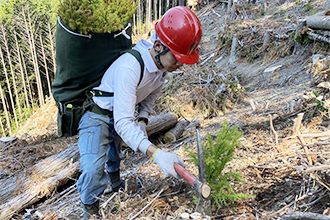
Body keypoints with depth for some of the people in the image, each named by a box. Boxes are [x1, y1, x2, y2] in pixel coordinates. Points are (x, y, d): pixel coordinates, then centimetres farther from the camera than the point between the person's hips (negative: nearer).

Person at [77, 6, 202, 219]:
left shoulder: (163, 64, -15)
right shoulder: (129, 68, -41)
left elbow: (151, 94, 5)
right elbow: (123, 122, -43)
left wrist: (143, 120, -10)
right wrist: (156, 153, -51)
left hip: (119, 115, 7)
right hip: (97, 114, -7)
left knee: (114, 153, 29)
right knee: (93, 170, -20)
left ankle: (116, 184, 58)